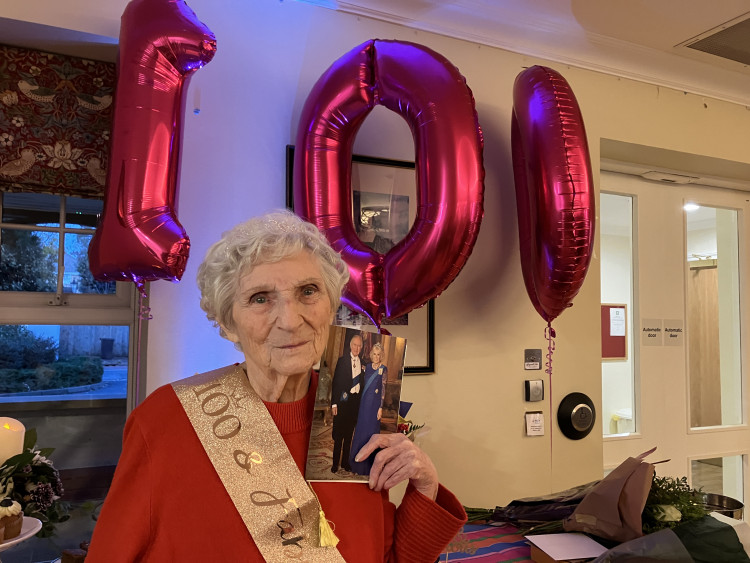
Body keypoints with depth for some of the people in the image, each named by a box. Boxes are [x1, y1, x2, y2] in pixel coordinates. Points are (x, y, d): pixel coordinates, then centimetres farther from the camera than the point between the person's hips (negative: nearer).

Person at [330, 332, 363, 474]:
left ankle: (345, 462, 20)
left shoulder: (362, 363, 9)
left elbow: (362, 383, 13)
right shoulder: (342, 360, -3)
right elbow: (335, 383, -6)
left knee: (349, 433, 11)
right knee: (339, 433, 0)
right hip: (343, 400, -4)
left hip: (355, 400, 4)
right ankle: (335, 463, 9)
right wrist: (334, 403, -10)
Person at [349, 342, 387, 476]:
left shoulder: (383, 369, -6)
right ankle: (358, 462, 22)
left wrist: (381, 407, -12)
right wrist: (359, 402, 9)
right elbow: (363, 385, 13)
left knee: (371, 431, 0)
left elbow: (383, 389, -8)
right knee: (360, 429, 9)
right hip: (363, 402, 5)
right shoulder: (367, 367, 8)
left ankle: (369, 465, 12)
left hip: (375, 403, -5)